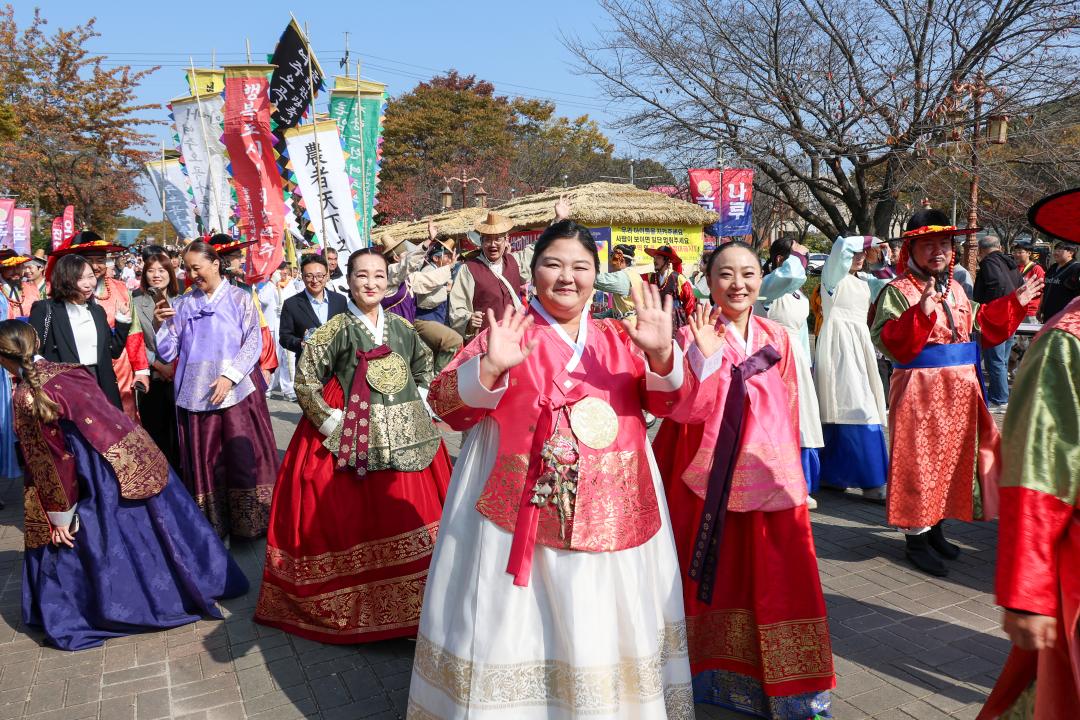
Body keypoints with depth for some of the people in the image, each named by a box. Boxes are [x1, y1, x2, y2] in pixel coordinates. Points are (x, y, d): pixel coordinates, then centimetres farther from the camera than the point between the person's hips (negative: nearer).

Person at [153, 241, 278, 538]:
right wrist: (161, 325, -7)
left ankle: (250, 521, 7)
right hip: (196, 392, 3)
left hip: (237, 389, -3)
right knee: (204, 460, 4)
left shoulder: (240, 298, 4)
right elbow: (168, 354, 10)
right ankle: (210, 524, 13)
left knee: (244, 456, -3)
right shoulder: (181, 304, 13)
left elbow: (253, 343, -4)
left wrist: (229, 376, -14)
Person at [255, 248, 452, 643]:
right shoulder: (336, 329, -7)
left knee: (410, 517, 11)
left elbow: (424, 365, 24)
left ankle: (410, 602, 29)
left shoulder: (402, 327, 7)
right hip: (353, 440, -5)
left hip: (408, 438, 5)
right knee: (356, 522, -2)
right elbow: (305, 380, -9)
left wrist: (421, 402, 13)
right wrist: (331, 421, -13)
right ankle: (351, 605, 15)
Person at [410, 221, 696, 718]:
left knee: (601, 629, 16)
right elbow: (445, 404, -8)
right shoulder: (508, 331, -1)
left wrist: (661, 356, -15)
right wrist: (490, 368, -26)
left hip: (609, 515, 4)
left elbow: (668, 401, 4)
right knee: (515, 629, 6)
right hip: (522, 513, -3)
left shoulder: (618, 338, 10)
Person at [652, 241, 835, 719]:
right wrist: (704, 356, -26)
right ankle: (708, 673, 30)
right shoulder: (695, 336, -4)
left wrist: (790, 471, 14)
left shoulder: (777, 339, 7)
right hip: (708, 480, -3)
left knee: (774, 582, 6)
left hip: (768, 478, 3)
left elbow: (788, 410, 14)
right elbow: (681, 410, -14)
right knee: (714, 577, 9)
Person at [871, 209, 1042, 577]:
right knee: (919, 459, 0)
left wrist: (1015, 302, 21)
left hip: (960, 390, 8)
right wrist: (921, 313, -35)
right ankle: (916, 537, 13)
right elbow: (887, 341, -23)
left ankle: (936, 528, 32)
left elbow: (982, 327, 25)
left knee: (952, 455, 16)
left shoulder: (956, 290, 14)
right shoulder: (898, 291, -11)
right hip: (919, 391, -8)